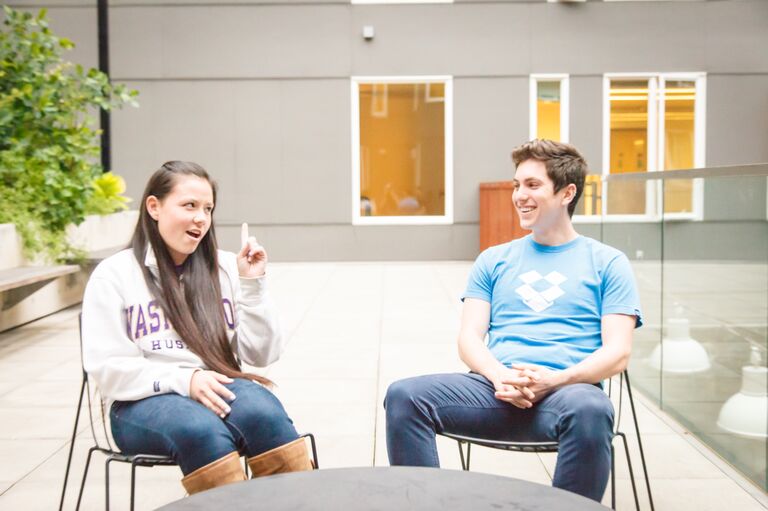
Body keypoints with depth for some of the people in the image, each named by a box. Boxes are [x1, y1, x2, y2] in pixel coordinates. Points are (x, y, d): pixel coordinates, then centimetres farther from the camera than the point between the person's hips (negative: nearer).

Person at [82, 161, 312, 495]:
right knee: (200, 428, -36)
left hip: (218, 389, 2)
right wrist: (183, 380, -19)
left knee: (264, 413, -33)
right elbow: (108, 369, -4)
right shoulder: (113, 274, 2)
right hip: (144, 401, -2)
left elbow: (260, 355, 5)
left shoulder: (226, 266, 7)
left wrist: (253, 285, -7)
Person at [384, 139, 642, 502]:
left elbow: (617, 353, 2)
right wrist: (500, 376, -12)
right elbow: (469, 338, 11)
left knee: (589, 410, -39)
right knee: (404, 396, -24)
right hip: (497, 387, 3)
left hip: (568, 389, -2)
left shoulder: (607, 263, 12)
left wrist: (557, 379, -17)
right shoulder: (494, 260, 20)